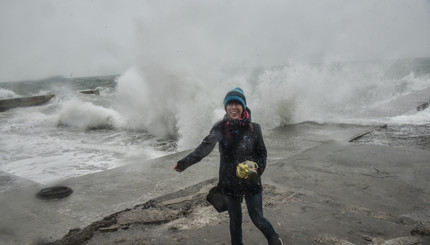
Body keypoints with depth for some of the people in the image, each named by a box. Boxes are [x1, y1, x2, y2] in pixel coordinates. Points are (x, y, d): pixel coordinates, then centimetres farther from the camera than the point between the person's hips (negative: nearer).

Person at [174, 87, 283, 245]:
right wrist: (184, 163, -33)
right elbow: (205, 147, -21)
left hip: (251, 181, -1)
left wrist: (258, 168, -20)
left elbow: (262, 153, 0)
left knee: (257, 218, 10)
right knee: (235, 219, 15)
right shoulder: (220, 127, -9)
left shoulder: (253, 128, -8)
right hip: (229, 183, 1)